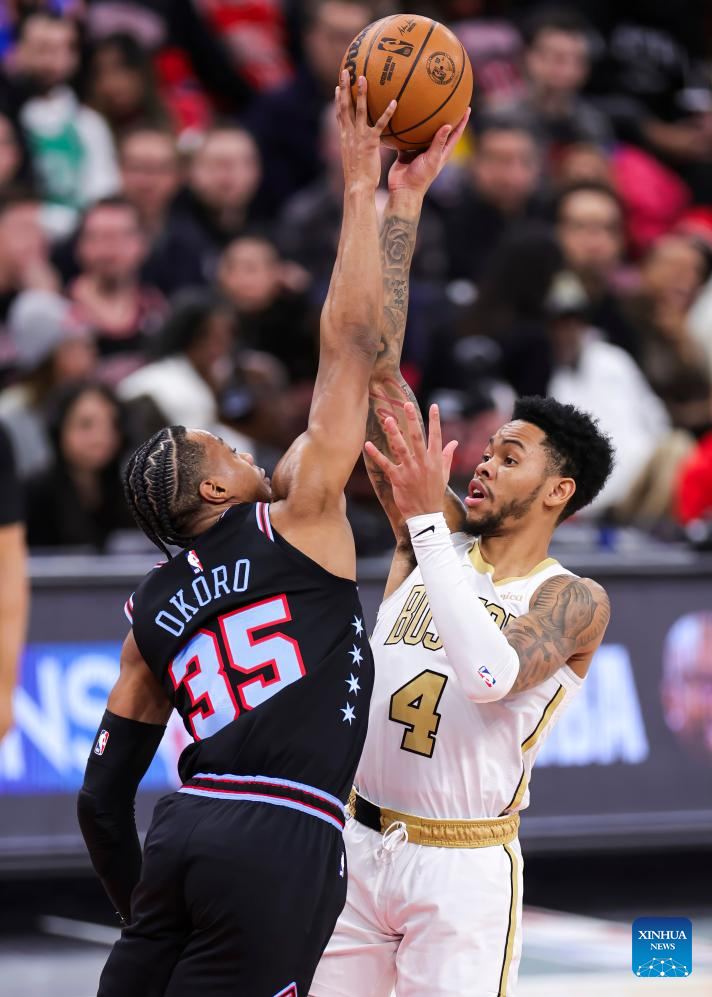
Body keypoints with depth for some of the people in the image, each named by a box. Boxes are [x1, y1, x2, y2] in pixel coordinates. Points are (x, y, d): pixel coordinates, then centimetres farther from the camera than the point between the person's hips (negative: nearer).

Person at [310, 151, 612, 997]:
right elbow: (378, 368, 1)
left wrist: (427, 520, -26)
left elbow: (490, 674, -29)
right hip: (359, 845, 5)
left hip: (463, 868, -4)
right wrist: (401, 208, -5)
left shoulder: (575, 603, -7)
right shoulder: (439, 539, 6)